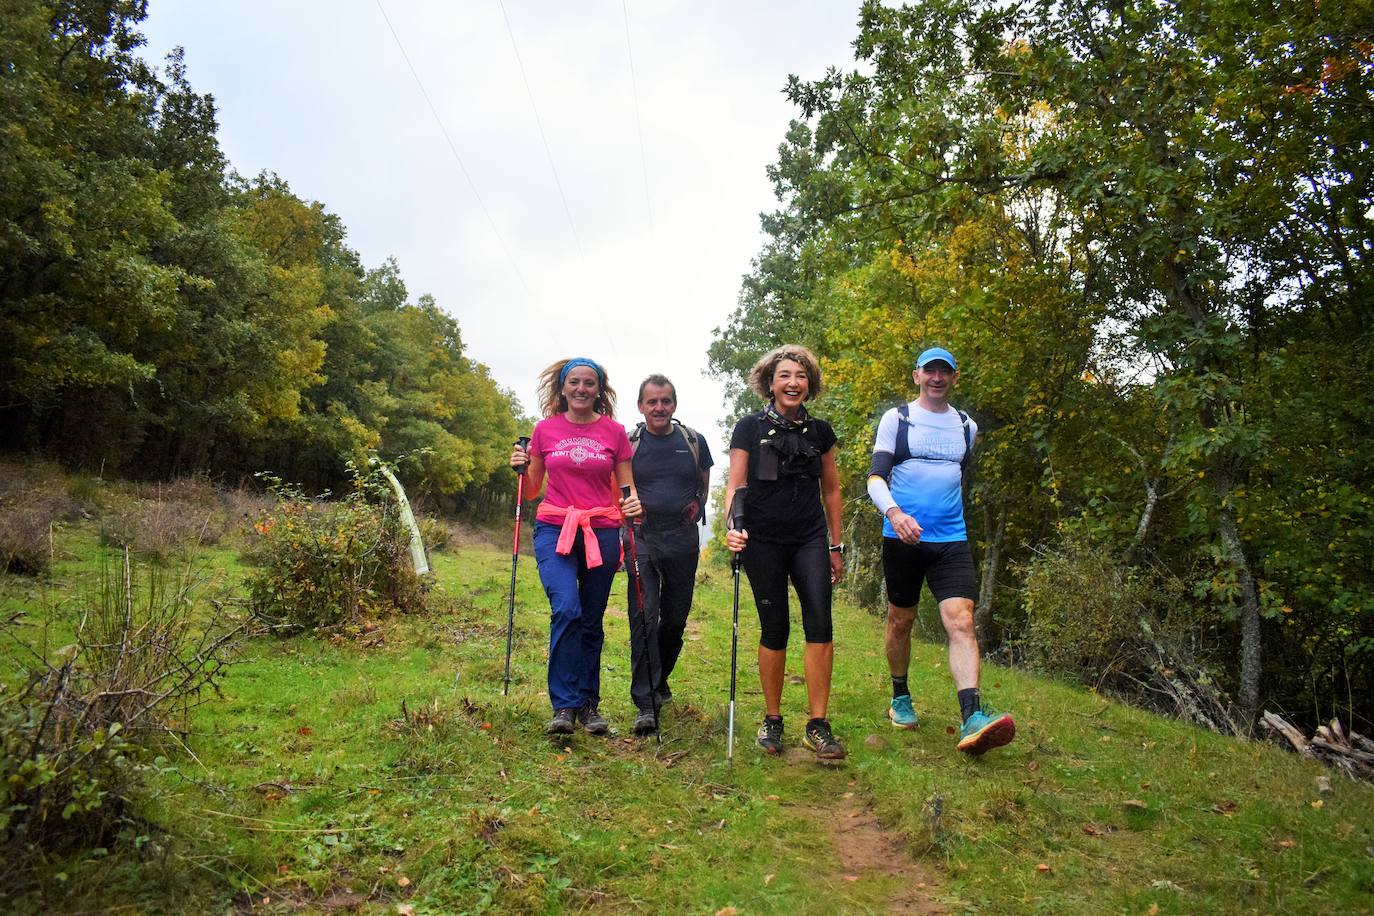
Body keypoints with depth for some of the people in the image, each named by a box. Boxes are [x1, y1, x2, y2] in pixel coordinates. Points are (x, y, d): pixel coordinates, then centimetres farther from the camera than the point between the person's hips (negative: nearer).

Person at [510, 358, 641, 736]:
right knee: (566, 609, -21)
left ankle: (589, 704, 22)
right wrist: (521, 469, -7)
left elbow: (626, 488, 9)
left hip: (601, 532, 1)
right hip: (554, 529, -1)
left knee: (592, 622, 7)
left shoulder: (614, 432, 4)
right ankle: (564, 705, -11)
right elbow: (532, 491, 13)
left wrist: (633, 504, -12)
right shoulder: (545, 429, 5)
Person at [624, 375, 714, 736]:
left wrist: (695, 510, 5)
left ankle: (659, 680, 36)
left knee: (675, 618, 11)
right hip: (641, 539, -2)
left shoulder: (694, 442, 7)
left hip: (682, 540, 2)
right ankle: (646, 703, -9)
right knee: (644, 617, -11)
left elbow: (704, 485, 19)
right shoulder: (628, 443, 2)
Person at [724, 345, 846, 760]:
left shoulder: (820, 431, 9)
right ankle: (772, 720, 19)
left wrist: (836, 546, 14)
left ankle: (818, 726, -1)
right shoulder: (750, 428, 0)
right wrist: (732, 527, -21)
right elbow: (735, 484, -3)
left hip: (810, 539, 2)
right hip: (764, 541, -2)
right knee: (774, 629, 3)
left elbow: (830, 489, 15)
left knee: (820, 624, -10)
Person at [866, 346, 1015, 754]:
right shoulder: (896, 419, 1)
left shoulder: (967, 426, 13)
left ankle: (972, 719, -20)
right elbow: (876, 476, -8)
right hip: (902, 537, -2)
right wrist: (894, 512, -27)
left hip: (951, 540, 2)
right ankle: (900, 698, 29)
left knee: (962, 621, -13)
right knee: (901, 620, 10)